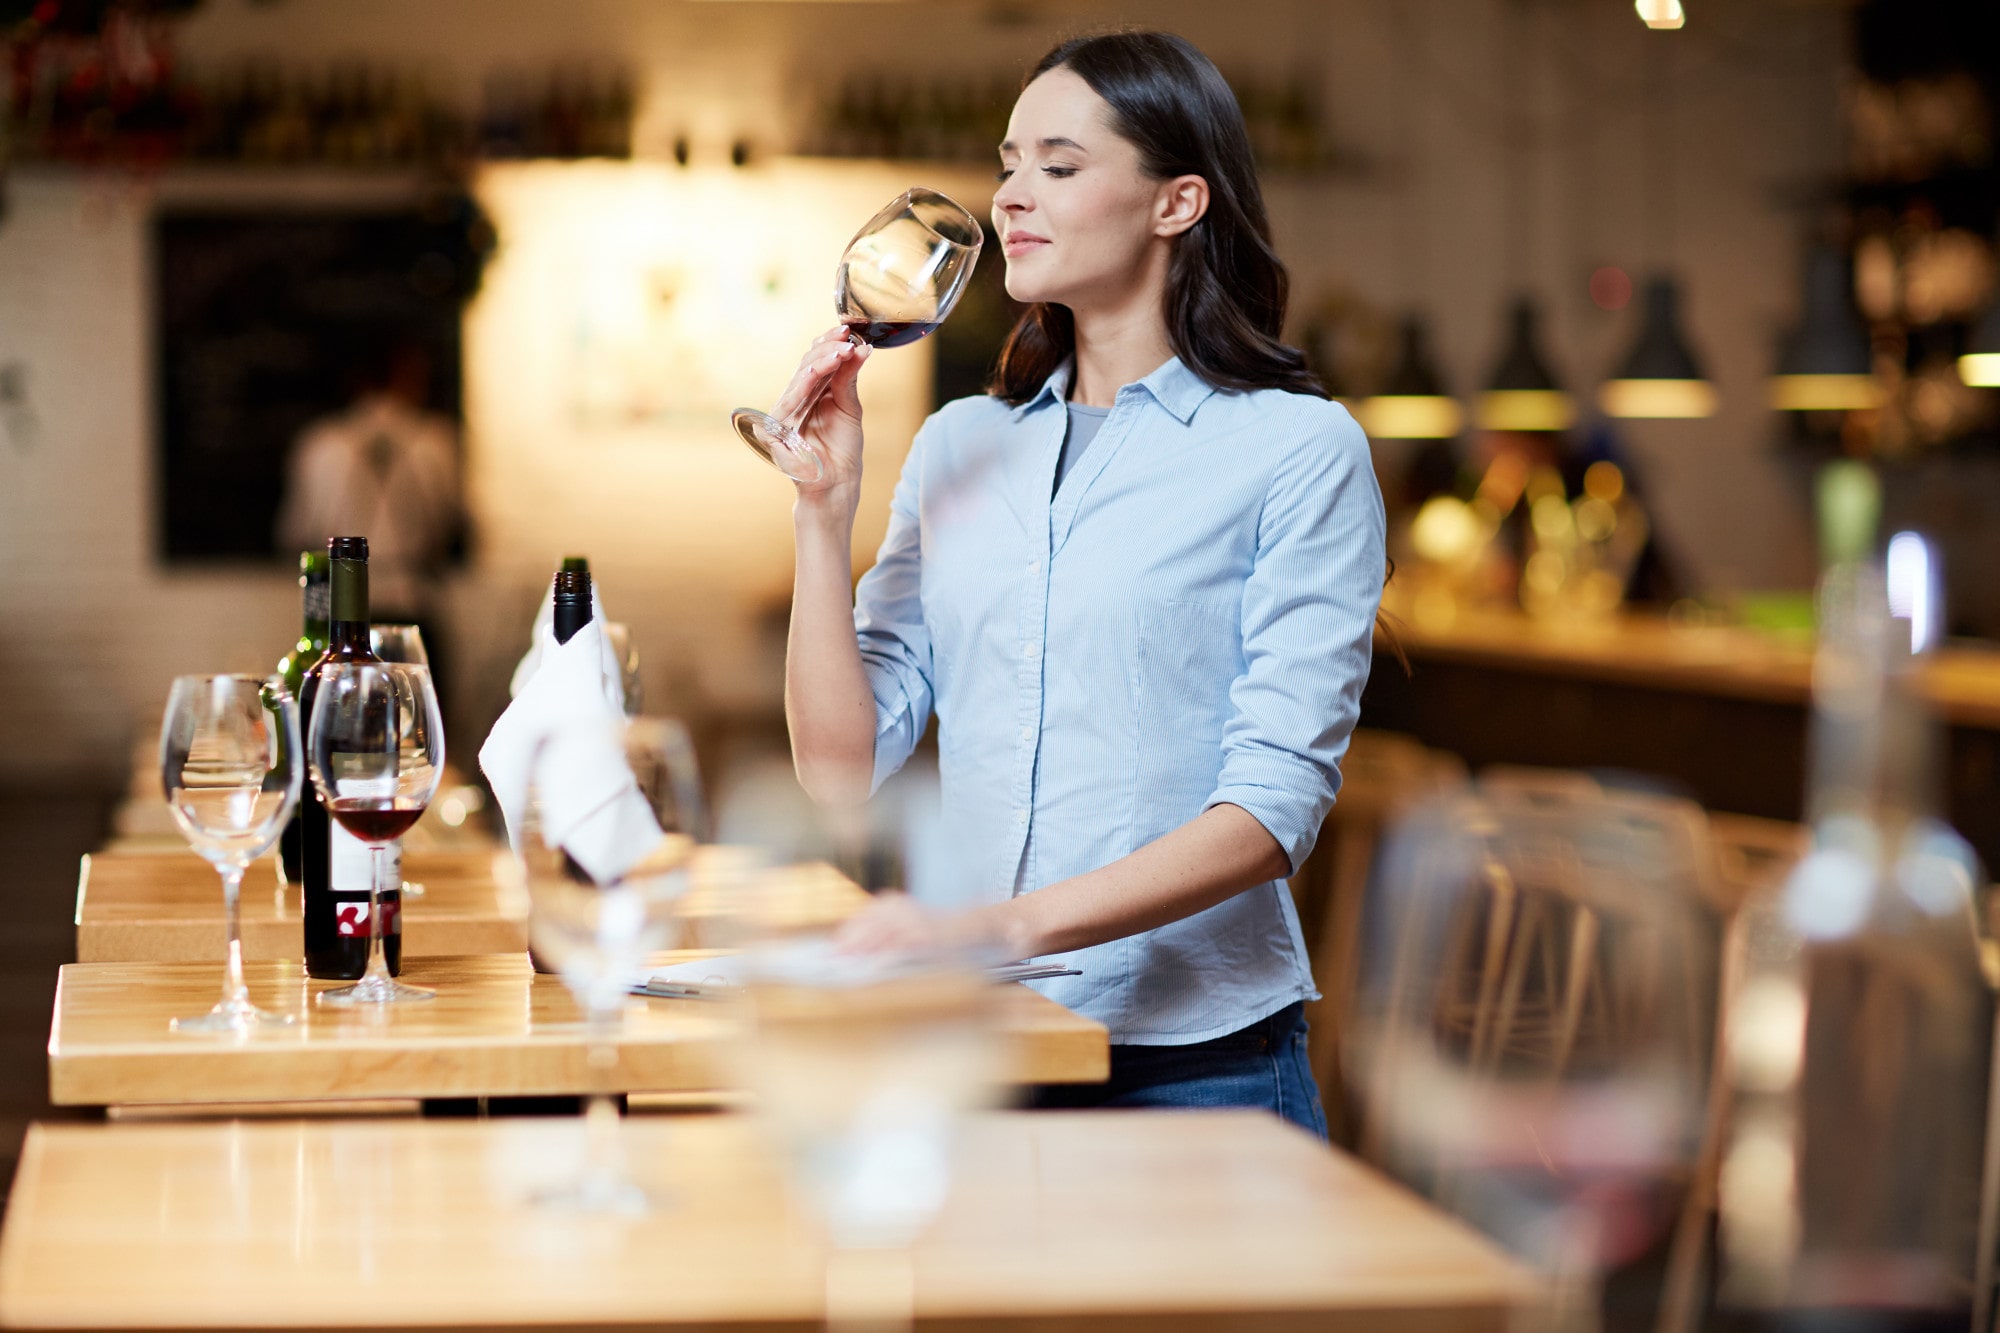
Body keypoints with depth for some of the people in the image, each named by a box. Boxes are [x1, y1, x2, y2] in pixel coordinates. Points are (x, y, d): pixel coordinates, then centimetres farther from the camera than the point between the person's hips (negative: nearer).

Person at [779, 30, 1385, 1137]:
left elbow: (1275, 803, -13)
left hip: (1195, 1063, -4)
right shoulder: (959, 446, 12)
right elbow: (840, 770, 6)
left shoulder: (1298, 449, -4)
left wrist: (1012, 924, -24)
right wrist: (824, 507, -3)